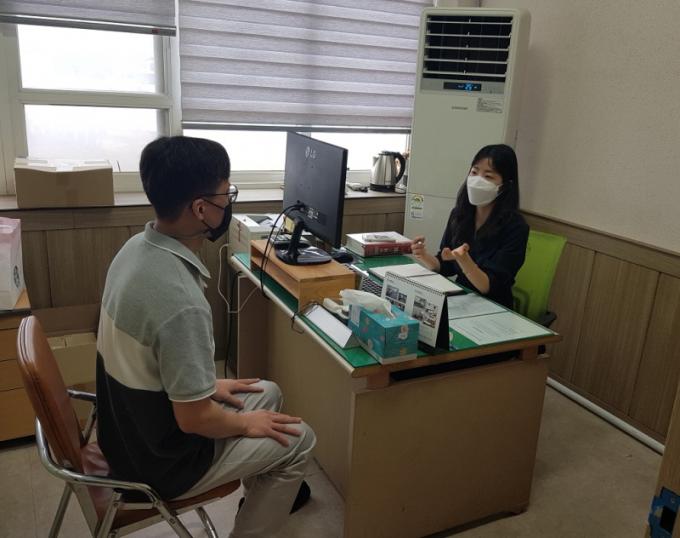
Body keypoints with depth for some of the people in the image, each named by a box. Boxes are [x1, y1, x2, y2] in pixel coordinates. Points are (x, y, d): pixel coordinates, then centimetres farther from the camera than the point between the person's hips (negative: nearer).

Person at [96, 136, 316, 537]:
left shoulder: (138, 247, -7)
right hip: (162, 459, -8)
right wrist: (245, 423, -8)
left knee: (268, 393, 21)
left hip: (132, 428, 8)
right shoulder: (181, 301, -36)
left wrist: (208, 385, 11)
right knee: (299, 441, 7)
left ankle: (265, 497, 43)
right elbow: (194, 420, -26)